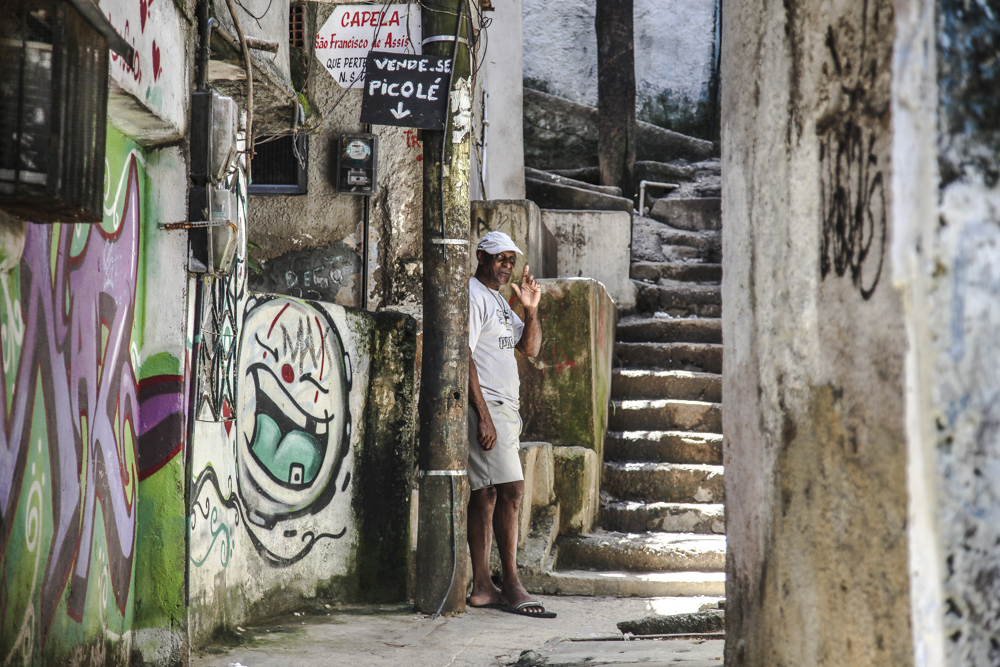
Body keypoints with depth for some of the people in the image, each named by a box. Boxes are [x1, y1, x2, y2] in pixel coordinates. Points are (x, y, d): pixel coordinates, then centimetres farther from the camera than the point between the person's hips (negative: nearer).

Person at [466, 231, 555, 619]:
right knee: (510, 489, -14)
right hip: (484, 407, -9)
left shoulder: (499, 301, 22)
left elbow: (530, 348, 22)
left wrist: (531, 310, 4)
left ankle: (482, 586, 6)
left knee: (487, 494, 6)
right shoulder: (472, 296, -8)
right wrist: (483, 416, -21)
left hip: (504, 408, 10)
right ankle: (511, 586, -13)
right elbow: (463, 356, -16)